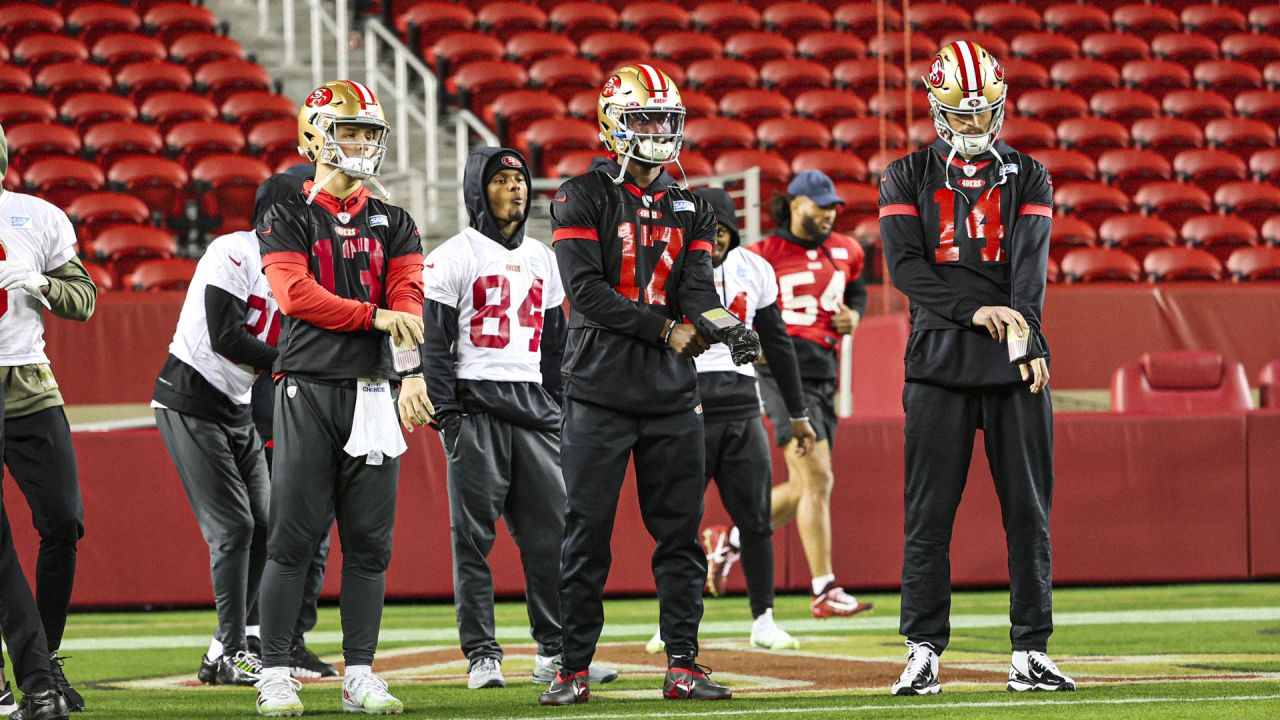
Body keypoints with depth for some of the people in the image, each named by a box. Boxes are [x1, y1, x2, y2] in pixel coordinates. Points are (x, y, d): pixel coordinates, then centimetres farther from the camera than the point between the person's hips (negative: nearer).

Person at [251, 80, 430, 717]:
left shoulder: (392, 224, 14)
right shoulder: (286, 220, 4)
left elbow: (408, 302, 0)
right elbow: (296, 295, -11)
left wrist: (414, 375, -16)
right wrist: (375, 314, -15)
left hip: (373, 393, 4)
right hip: (307, 389, -3)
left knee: (370, 540, 3)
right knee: (292, 537, -4)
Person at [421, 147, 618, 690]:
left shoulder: (541, 258, 17)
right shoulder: (454, 256, -2)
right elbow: (435, 340, -6)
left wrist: (559, 408, 15)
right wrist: (447, 412, -13)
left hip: (533, 403, 6)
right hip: (476, 403, -6)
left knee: (551, 530, 3)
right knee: (474, 534, -3)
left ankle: (554, 653, 10)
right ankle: (482, 656, 0)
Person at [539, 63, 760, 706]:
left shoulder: (689, 208, 13)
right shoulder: (583, 197, -2)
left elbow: (696, 290, 3)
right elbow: (586, 291, -12)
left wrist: (721, 324, -20)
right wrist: (667, 329, -13)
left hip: (672, 395, 4)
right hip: (600, 391, -4)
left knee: (680, 533, 5)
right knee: (587, 534, -2)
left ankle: (683, 665, 10)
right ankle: (574, 668, 4)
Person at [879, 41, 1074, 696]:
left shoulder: (1027, 178, 11)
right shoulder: (907, 179, 8)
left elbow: (1029, 267, -3)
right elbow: (906, 265, -4)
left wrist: (1026, 338, -19)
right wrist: (974, 310, -16)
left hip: (1013, 366, 1)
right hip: (938, 361, -1)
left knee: (1028, 511, 1)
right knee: (929, 513, -2)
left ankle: (1029, 652, 6)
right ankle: (923, 652, 3)